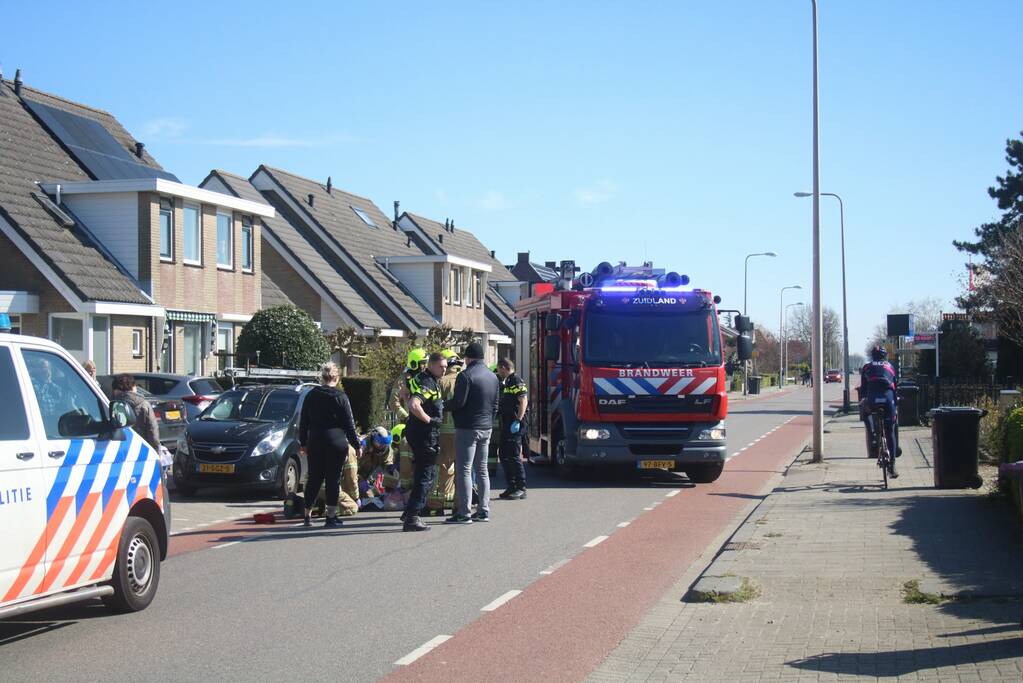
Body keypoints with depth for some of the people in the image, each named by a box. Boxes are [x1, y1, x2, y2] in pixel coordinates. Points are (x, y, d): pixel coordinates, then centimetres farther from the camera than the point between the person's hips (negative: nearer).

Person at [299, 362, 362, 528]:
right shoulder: (340, 397, -6)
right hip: (336, 442, -4)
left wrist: (304, 442, 21)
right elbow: (349, 424, -4)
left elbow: (303, 422, 12)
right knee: (333, 480, 1)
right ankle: (331, 517, 0)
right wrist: (356, 445, 2)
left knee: (314, 479, 13)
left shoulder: (311, 396, 7)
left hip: (314, 443, 4)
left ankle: (307, 514, 15)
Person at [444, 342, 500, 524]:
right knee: (482, 469, 14)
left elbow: (458, 402, -18)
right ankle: (483, 510, 15)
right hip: (486, 428, 8)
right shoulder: (493, 377, 12)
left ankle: (464, 513, -8)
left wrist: (442, 406, -2)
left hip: (467, 428, -8)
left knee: (464, 470, -6)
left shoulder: (466, 375, -13)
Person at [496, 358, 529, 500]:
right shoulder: (506, 383, 19)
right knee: (504, 456, 12)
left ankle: (521, 488, -4)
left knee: (514, 456, -8)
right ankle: (512, 486, 18)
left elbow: (523, 401, -20)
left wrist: (518, 421, -24)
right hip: (506, 424, 10)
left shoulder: (516, 381, -11)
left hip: (513, 425, -10)